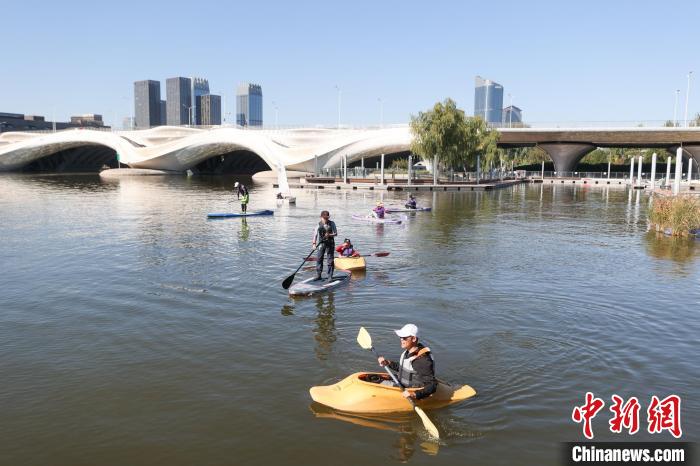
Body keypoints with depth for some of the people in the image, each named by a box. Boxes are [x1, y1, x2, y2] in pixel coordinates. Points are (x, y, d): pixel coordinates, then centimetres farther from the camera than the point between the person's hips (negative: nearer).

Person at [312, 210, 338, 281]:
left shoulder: (332, 223, -2)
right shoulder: (319, 224, -1)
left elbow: (335, 233, -3)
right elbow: (315, 234, -3)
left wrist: (329, 235, -21)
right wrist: (314, 243, -15)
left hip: (330, 244, -1)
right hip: (321, 244, 1)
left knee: (330, 260, -2)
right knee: (319, 259, 4)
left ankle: (330, 277, 6)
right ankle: (318, 275, 17)